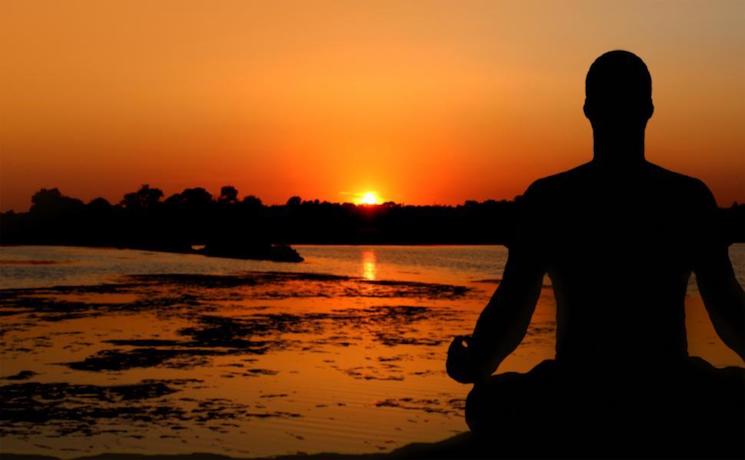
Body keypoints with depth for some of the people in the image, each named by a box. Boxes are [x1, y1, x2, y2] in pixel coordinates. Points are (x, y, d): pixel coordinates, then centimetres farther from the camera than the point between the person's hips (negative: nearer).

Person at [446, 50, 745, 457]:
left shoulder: (547, 198, -3)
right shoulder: (690, 198, -1)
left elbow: (510, 311, -5)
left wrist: (473, 365, 9)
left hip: (575, 410, 0)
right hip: (674, 412, 1)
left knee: (486, 401, 29)